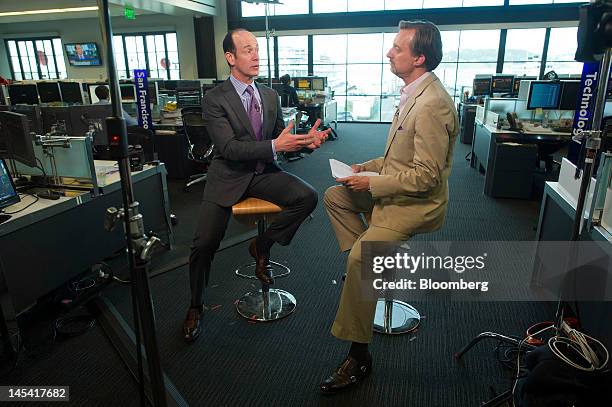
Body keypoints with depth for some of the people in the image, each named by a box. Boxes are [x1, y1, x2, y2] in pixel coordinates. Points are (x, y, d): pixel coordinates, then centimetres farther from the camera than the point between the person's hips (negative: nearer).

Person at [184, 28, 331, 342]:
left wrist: (306, 140, -8)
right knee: (204, 244, -13)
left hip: (264, 173, 4)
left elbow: (282, 137, 14)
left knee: (307, 197, -22)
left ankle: (262, 245, 3)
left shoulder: (270, 95, 9)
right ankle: (195, 307, 15)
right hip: (229, 176, -4)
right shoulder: (215, 99, -8)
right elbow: (229, 148, -18)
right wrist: (274, 146, -27)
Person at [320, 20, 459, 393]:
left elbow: (425, 176, -26)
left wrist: (372, 184, -18)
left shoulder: (432, 104, -24)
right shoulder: (415, 93, 8)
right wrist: (372, 166, 6)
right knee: (334, 196, 13)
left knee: (359, 258, -23)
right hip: (396, 190, 10)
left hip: (417, 203, -10)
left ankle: (359, 356, -8)